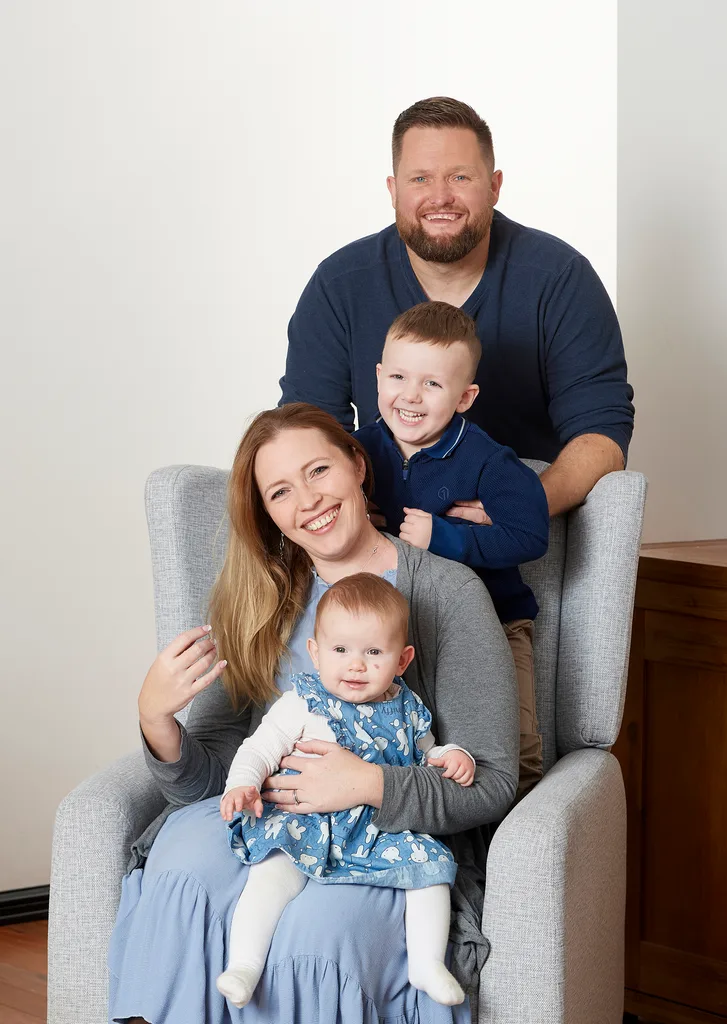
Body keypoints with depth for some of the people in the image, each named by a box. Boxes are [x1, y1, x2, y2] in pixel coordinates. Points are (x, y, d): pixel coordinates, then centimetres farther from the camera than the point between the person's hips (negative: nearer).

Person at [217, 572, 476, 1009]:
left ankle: (427, 962, -5)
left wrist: (453, 756, 7)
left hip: (386, 831, 4)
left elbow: (425, 756, 28)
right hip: (304, 824, -3)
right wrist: (242, 784, -19)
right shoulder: (304, 702, 1)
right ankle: (242, 965, -26)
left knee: (430, 861, -15)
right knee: (275, 870, -28)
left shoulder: (407, 710, 12)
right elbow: (261, 747, 0)